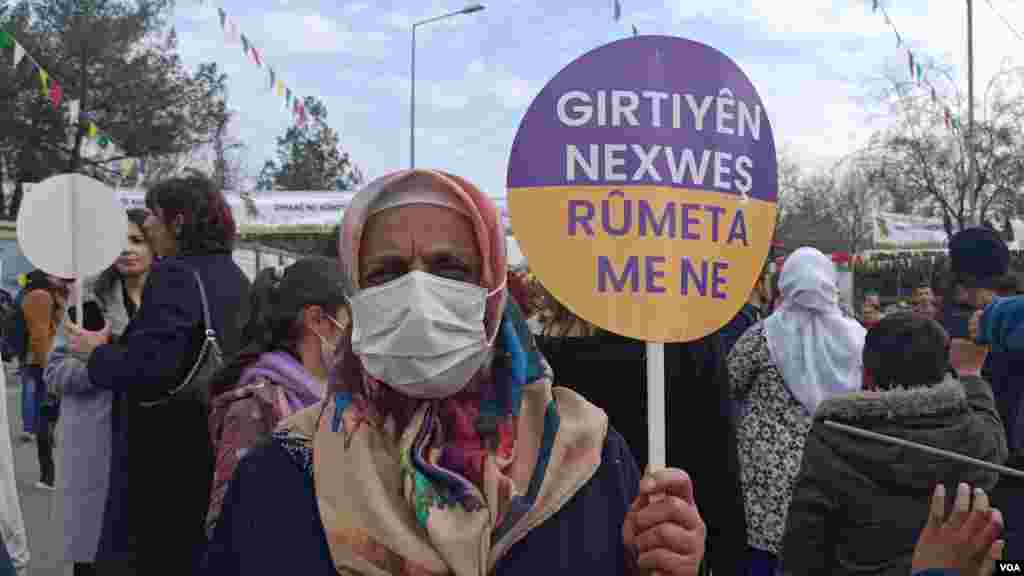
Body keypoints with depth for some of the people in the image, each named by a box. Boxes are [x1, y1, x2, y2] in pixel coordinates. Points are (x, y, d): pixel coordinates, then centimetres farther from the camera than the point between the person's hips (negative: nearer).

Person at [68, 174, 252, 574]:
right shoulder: (234, 276, 10)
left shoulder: (175, 273, -16)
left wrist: (97, 352, -6)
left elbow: (151, 364, -24)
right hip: (222, 442, 8)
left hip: (169, 454, -8)